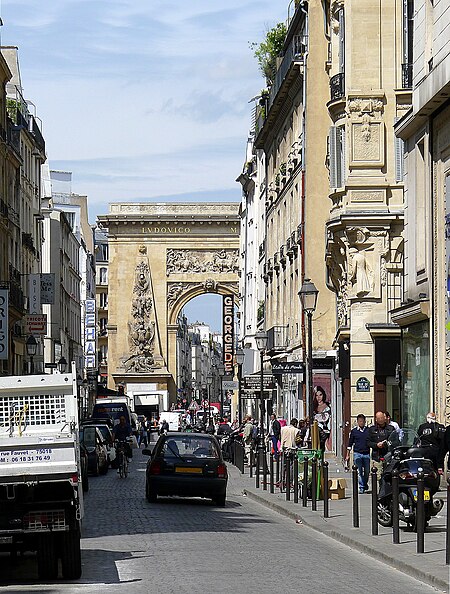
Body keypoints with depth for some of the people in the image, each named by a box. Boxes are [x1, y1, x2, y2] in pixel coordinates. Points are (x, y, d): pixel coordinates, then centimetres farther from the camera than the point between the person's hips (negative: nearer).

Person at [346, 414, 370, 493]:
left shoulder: (369, 430, 4)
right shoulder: (354, 431, 4)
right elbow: (350, 443, 10)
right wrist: (348, 455, 8)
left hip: (366, 454, 1)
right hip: (357, 453, -1)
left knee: (367, 471, 7)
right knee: (359, 471, -5)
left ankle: (365, 485, 28)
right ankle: (361, 487, -5)